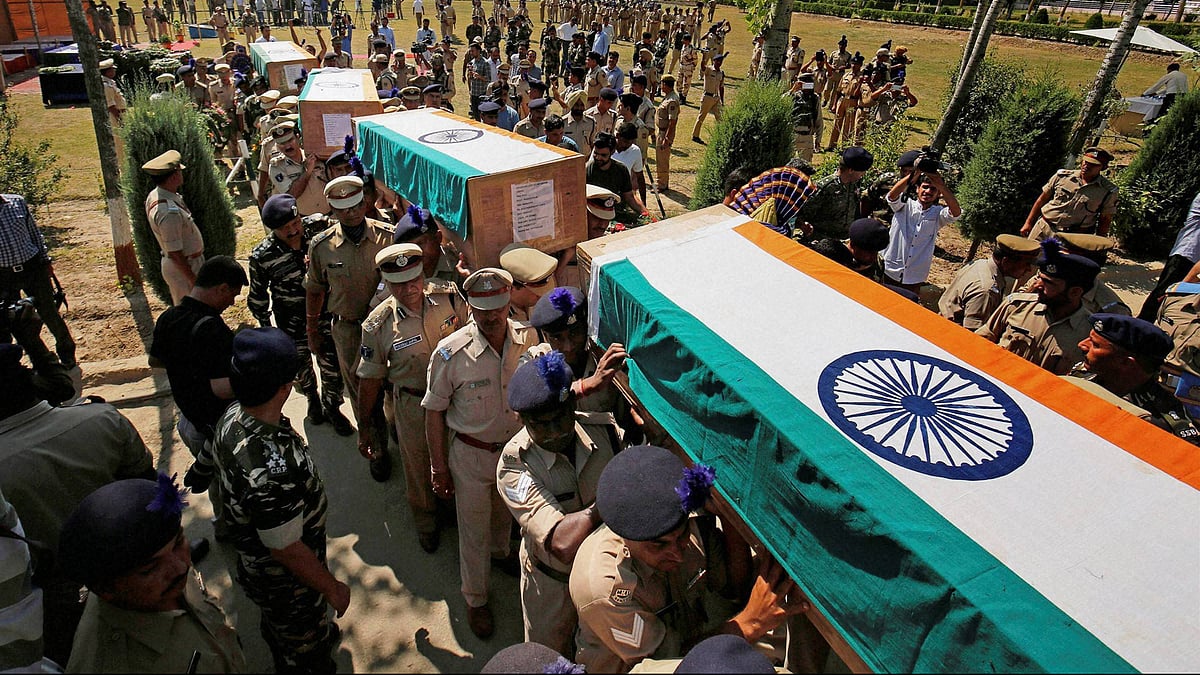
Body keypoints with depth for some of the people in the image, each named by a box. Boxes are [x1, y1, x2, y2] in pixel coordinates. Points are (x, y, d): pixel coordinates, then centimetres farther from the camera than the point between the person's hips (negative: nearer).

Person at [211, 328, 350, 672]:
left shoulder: (233, 416, -17)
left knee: (279, 625, 37)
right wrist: (332, 588, -16)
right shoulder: (272, 471, -45)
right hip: (286, 581, -8)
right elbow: (287, 549, -32)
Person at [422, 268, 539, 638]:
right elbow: (434, 413, -12)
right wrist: (439, 469, -7)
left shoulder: (528, 338, -16)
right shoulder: (451, 353, -25)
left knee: (507, 512, 29)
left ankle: (501, 551, 63)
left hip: (518, 447, 3)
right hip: (471, 455, -3)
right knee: (474, 530, 16)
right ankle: (476, 598, 42)